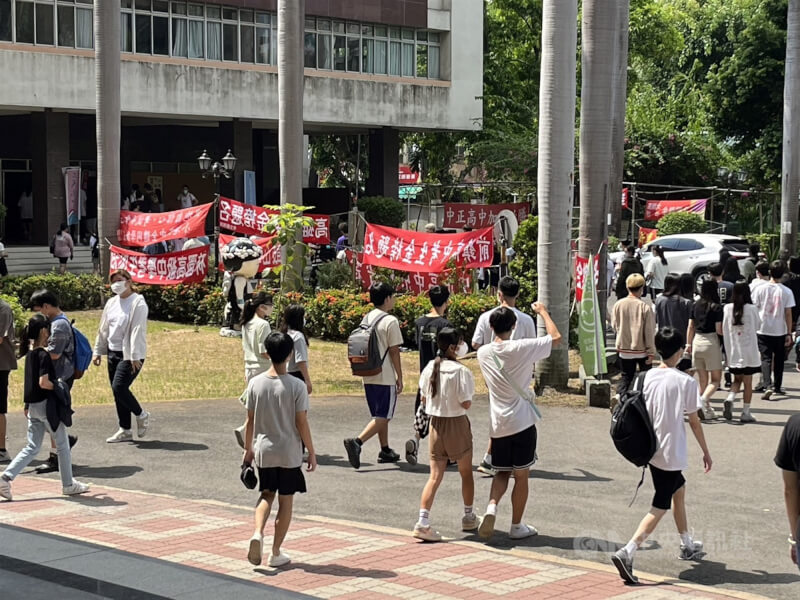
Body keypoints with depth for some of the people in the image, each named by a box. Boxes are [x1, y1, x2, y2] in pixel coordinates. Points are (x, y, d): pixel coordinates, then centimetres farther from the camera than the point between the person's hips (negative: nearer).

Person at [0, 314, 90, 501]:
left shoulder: (30, 353, 8)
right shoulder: (43, 355, -17)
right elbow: (43, 382, -25)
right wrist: (58, 386, -7)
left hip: (33, 406, 8)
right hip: (46, 405, -8)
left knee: (32, 448, 10)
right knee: (63, 445, 8)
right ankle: (68, 485, 17)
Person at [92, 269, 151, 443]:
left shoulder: (138, 303, -11)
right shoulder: (111, 303, 12)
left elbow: (137, 331, -17)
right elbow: (103, 329, 18)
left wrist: (135, 357, -21)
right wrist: (98, 351, 16)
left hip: (130, 355, -8)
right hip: (113, 353, 8)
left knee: (119, 387, -17)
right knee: (117, 391, 8)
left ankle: (141, 415, 7)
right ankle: (125, 431, 16)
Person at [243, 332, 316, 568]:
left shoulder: (255, 383, -4)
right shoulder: (296, 386, -13)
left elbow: (250, 421, 2)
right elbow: (302, 423, -10)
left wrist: (248, 449, 15)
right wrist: (311, 452, 0)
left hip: (263, 451, 3)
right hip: (289, 453, -3)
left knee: (266, 494, 19)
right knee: (286, 500, 9)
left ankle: (258, 533, -6)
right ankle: (276, 553, 14)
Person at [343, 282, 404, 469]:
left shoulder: (366, 319, 9)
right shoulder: (390, 321, -12)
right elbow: (394, 351, -13)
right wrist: (400, 377, -6)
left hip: (369, 376, 8)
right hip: (385, 377, -8)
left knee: (379, 415, 18)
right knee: (383, 417, -6)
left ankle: (385, 450, 25)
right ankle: (357, 441, -22)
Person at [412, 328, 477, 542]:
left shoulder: (429, 368, 0)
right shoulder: (460, 371, -17)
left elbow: (424, 399, 7)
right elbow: (466, 403, -17)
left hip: (436, 424, 4)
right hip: (457, 424, -4)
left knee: (435, 476, 4)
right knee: (466, 472, 16)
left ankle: (423, 521, -9)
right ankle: (469, 517, 29)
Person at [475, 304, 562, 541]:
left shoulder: (483, 353, -1)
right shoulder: (521, 348, -14)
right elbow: (556, 337, -6)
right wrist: (543, 312, 7)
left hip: (497, 424, 4)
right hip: (522, 423, -4)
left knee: (501, 473, 16)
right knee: (521, 476, 9)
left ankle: (491, 507, -10)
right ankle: (516, 526, 16)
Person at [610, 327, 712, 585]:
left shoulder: (647, 377, 0)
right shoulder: (686, 382, -13)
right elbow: (694, 421, -7)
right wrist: (706, 452, 5)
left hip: (651, 450, 7)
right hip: (672, 454, -7)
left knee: (679, 490, 27)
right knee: (660, 508, -4)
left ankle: (687, 545, 42)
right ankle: (627, 552, -20)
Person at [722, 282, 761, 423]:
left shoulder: (727, 308, -4)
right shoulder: (751, 309, -11)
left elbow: (724, 330, 2)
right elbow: (757, 326, 5)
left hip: (733, 350, 3)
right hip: (749, 351, -3)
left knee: (737, 379, 18)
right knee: (748, 382, 7)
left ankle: (730, 399, -8)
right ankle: (746, 413, 9)